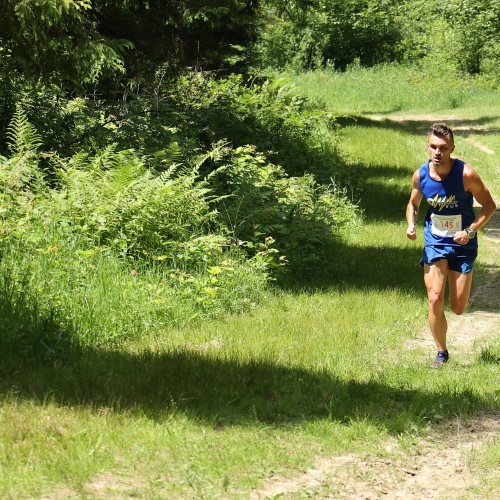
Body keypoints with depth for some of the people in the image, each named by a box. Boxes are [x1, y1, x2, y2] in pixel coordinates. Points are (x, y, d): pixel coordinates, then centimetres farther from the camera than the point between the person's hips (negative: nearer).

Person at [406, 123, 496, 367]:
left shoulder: (466, 174, -19)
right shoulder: (420, 175, -9)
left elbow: (489, 205, -9)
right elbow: (413, 204, 11)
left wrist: (470, 231, -21)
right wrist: (411, 225, -10)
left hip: (462, 245, -2)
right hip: (434, 243, 2)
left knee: (458, 309, 3)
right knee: (435, 301, -12)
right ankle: (442, 353, 8)